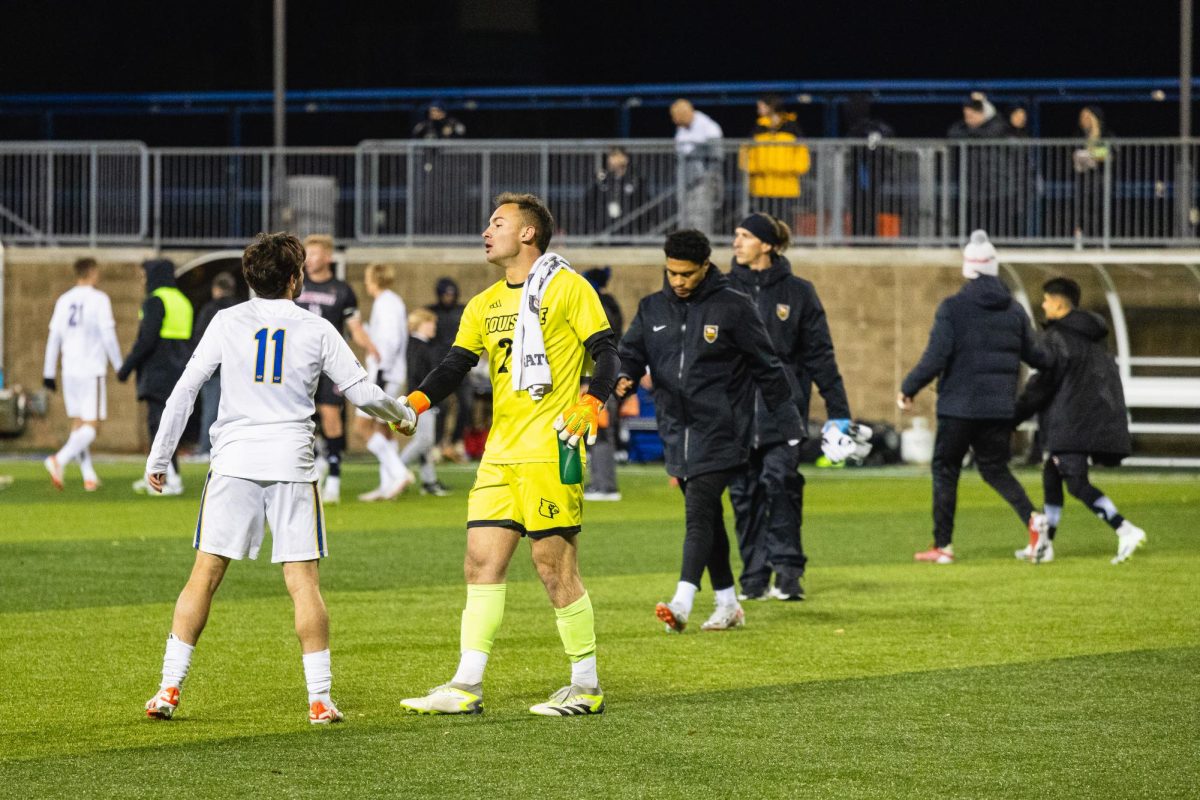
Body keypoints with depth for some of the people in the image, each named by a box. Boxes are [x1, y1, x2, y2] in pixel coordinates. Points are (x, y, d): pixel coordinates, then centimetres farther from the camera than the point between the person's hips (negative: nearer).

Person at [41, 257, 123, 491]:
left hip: (69, 370, 6)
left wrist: (49, 372, 14)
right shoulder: (99, 299, -7)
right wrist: (119, 366, 0)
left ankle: (89, 476, 13)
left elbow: (54, 337, 10)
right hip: (92, 370, -6)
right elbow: (108, 336, -9)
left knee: (78, 423, 13)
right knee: (92, 425, -6)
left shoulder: (63, 300, 9)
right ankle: (60, 460, -27)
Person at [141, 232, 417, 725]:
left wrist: (158, 457, 13)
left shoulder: (226, 323, 6)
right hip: (291, 463, -1)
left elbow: (184, 391, 5)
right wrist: (403, 416, 30)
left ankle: (169, 689, 1)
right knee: (303, 580, 1)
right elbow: (361, 392, 10)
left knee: (205, 574, 4)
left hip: (233, 461, 1)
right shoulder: (316, 330, 5)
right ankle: (320, 700, -1)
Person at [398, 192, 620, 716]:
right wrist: (416, 401, -8)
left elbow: (606, 352, -6)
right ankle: (467, 687, 5)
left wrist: (591, 403, -24)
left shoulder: (566, 288, -2)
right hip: (500, 456, 7)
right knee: (482, 563, 3)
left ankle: (586, 687, 5)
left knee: (555, 566, -5)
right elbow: (455, 365, 11)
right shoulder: (485, 305, 17)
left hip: (550, 452, -7)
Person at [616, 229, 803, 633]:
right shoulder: (652, 308, 9)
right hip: (677, 433, 6)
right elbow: (630, 353, 8)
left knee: (698, 514, -16)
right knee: (707, 517, 11)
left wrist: (790, 426, 1)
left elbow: (767, 368, 0)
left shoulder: (733, 307, -4)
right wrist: (623, 378, -18)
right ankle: (728, 605, 20)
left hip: (719, 432, -6)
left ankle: (682, 602, -25)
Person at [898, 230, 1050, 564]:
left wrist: (908, 389, -2)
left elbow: (935, 359, -15)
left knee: (945, 471, 9)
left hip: (958, 407, -4)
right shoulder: (1014, 310, 4)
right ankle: (1032, 517, -8)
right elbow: (1035, 356, 12)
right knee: (995, 468, 17)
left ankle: (943, 546, 9)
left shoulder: (952, 308, -10)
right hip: (1000, 408, 4)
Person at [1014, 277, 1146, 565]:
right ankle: (1043, 544, 22)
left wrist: (1015, 415, -2)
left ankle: (1126, 531, -27)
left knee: (1077, 483, -12)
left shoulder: (1058, 337, -9)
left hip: (1073, 423, -9)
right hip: (1101, 419, 9)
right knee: (1052, 473, 18)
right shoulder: (1092, 336, 18)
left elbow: (1043, 383, -11)